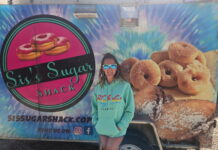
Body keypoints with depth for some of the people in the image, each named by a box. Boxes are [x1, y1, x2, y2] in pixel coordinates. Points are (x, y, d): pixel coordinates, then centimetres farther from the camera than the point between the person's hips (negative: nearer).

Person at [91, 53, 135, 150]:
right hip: (102, 129, 4)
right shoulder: (98, 87, -1)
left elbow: (130, 110, -10)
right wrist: (95, 122, -1)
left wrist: (120, 126, -14)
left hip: (117, 131, -4)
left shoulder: (125, 86, -13)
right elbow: (94, 106, 8)